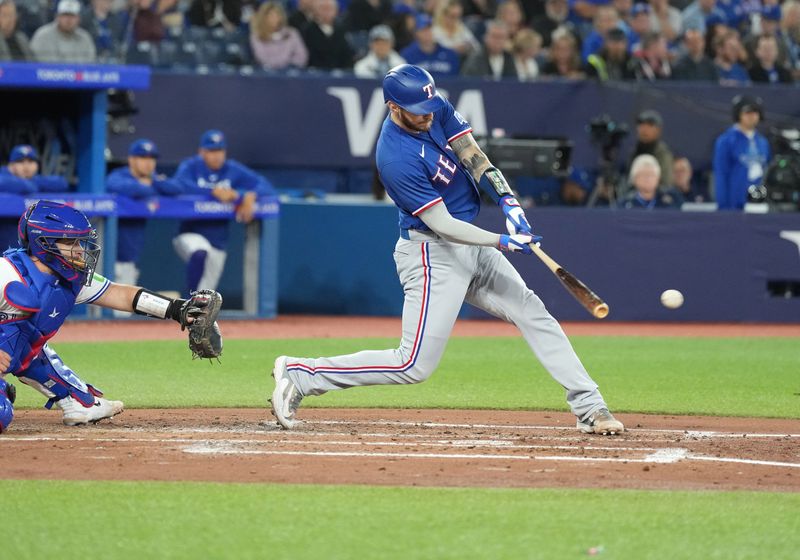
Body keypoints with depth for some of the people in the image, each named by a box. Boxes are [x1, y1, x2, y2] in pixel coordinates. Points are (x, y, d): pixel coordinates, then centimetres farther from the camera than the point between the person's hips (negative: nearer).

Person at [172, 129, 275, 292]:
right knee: (200, 254, -37)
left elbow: (266, 187, -3)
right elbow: (180, 185, -28)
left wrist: (250, 196, -25)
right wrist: (214, 192, -34)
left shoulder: (233, 170, 2)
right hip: (191, 235, -4)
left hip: (218, 241, 4)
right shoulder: (190, 167, -6)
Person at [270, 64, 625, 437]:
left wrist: (508, 202, -17)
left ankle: (589, 408, 11)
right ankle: (298, 374, -3)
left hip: (473, 246, 9)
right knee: (414, 365, -11)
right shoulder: (395, 158, -26)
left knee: (533, 314, 7)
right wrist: (501, 242, -27)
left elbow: (474, 157, -3)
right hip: (433, 255, -9)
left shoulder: (437, 109, -3)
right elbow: (442, 225, -23)